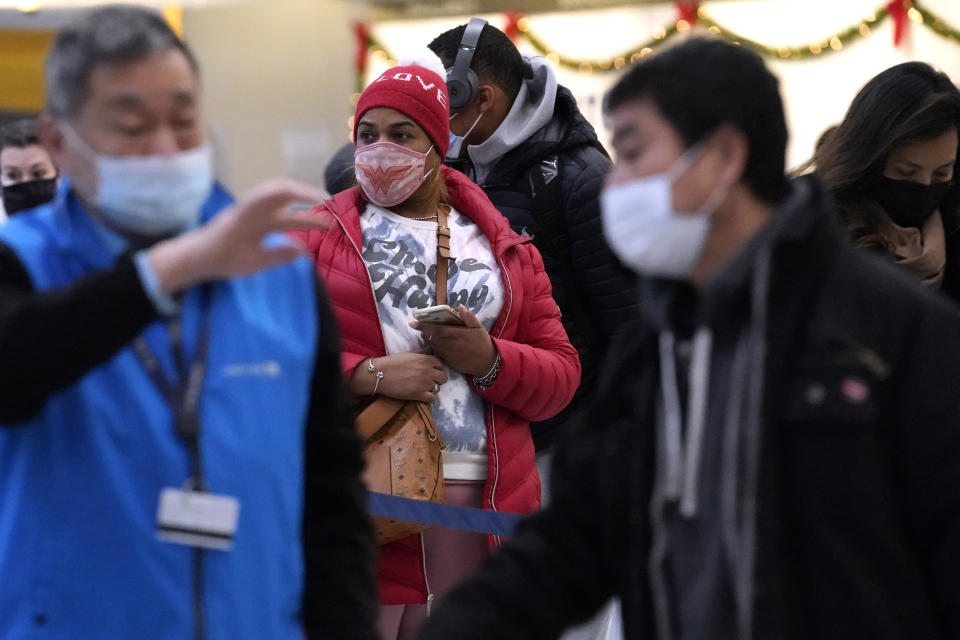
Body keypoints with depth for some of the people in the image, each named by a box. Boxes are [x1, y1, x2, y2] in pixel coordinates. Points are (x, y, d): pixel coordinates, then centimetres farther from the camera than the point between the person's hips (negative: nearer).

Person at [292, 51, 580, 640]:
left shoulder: (506, 248, 16)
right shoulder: (315, 237, 8)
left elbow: (562, 374, 11)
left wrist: (488, 360, -9)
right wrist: (370, 375, -14)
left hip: (481, 508, 3)